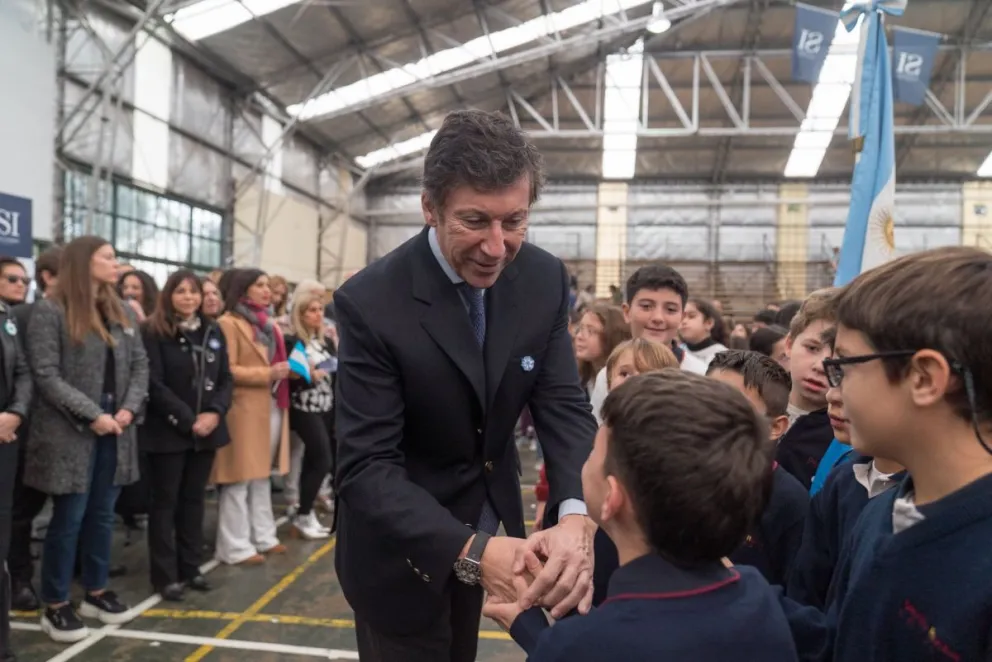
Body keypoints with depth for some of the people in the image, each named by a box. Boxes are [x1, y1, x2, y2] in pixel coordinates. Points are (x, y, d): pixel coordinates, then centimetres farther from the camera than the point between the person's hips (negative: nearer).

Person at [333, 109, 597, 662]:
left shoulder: (545, 280, -12)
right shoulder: (370, 303, -26)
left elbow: (564, 406, -12)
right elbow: (366, 465, -26)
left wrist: (576, 517, -30)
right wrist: (471, 550, -38)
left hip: (487, 530, 5)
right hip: (399, 550, -4)